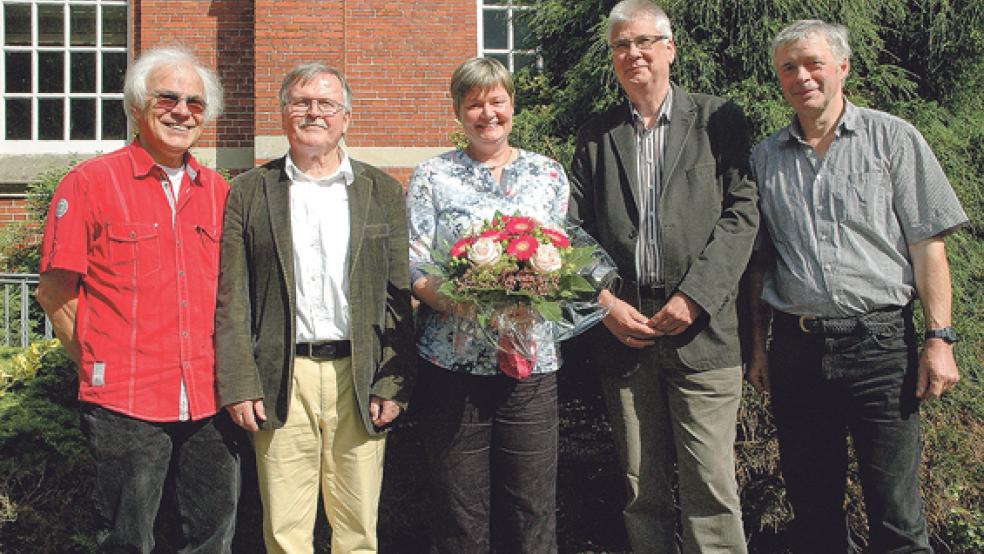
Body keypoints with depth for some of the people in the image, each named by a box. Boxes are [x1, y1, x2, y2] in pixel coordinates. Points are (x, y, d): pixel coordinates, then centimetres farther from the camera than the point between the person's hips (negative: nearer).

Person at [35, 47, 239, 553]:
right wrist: (102, 367, 0)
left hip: (210, 403, 4)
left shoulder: (218, 192, 9)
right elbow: (55, 293, -2)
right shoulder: (90, 183, -4)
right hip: (126, 405, -4)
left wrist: (227, 371, 9)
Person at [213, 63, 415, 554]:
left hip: (360, 379, 1)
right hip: (281, 380, 0)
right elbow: (231, 299, 3)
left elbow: (400, 297, 5)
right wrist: (238, 385, -5)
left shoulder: (383, 192, 9)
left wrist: (393, 385, -3)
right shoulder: (249, 192, 7)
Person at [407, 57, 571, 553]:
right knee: (459, 513, 6)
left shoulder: (548, 174, 10)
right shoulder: (432, 176, 4)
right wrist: (462, 302, -19)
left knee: (532, 507, 7)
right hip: (453, 365, -1)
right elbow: (411, 266, -2)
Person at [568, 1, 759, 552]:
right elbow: (574, 231, 9)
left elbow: (742, 212, -3)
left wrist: (694, 295, -13)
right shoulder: (596, 136, 13)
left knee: (711, 488, -2)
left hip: (701, 330, -2)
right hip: (623, 329, 3)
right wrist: (604, 302, -6)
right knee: (642, 489, 10)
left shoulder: (719, 120, 5)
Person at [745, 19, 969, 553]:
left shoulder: (893, 138, 3)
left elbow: (927, 245, -1)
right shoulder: (766, 158, 11)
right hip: (795, 345, 3)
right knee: (811, 503, 12)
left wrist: (939, 338, -8)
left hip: (879, 341, -3)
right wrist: (758, 345, 10)